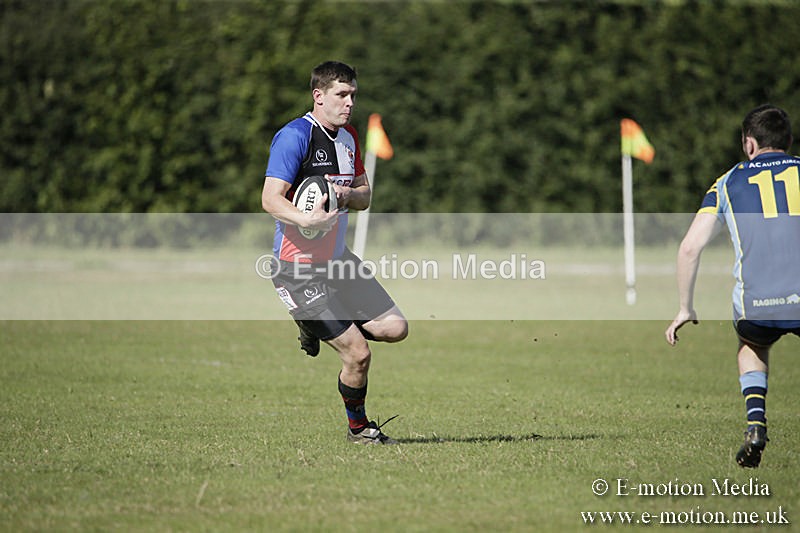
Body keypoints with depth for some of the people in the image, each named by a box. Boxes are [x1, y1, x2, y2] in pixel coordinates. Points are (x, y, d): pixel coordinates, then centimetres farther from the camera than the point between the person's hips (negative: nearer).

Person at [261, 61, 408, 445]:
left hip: (337, 259, 8)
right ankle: (358, 427, 14)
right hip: (298, 268, -8)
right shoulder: (294, 136, -15)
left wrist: (347, 194, -8)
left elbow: (365, 196, 16)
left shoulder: (348, 138, 11)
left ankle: (317, 326, 22)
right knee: (358, 354, -10)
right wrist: (308, 220, -39)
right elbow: (271, 199, -21)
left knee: (394, 328, 1)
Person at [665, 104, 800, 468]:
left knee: (752, 347, 34)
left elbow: (689, 248, 7)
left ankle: (755, 424, 13)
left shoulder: (728, 182, 13)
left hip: (755, 304, 1)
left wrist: (686, 309, 16)